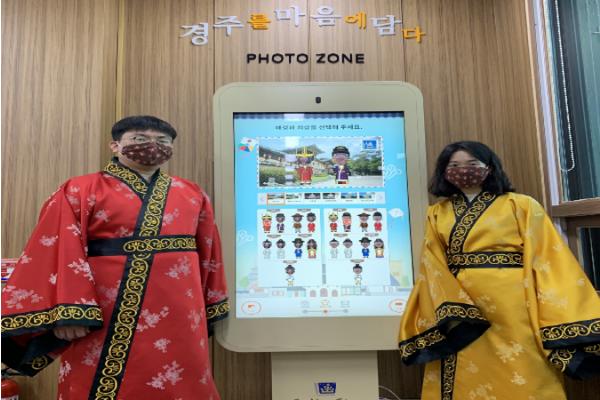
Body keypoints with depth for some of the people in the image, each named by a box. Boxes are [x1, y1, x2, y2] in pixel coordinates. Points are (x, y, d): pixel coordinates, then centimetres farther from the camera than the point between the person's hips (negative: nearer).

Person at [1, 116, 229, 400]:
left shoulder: (193, 195, 10)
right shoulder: (79, 191, 2)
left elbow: (209, 255, 12)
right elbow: (61, 254, -6)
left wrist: (211, 309, 13)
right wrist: (67, 313, -14)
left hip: (178, 317, 4)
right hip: (104, 319, -3)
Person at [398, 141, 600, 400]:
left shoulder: (520, 205, 2)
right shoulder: (437, 214, 10)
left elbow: (547, 259, -3)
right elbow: (433, 267, 2)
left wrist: (571, 328, -8)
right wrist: (451, 309, -13)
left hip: (513, 309, -2)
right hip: (458, 311, 3)